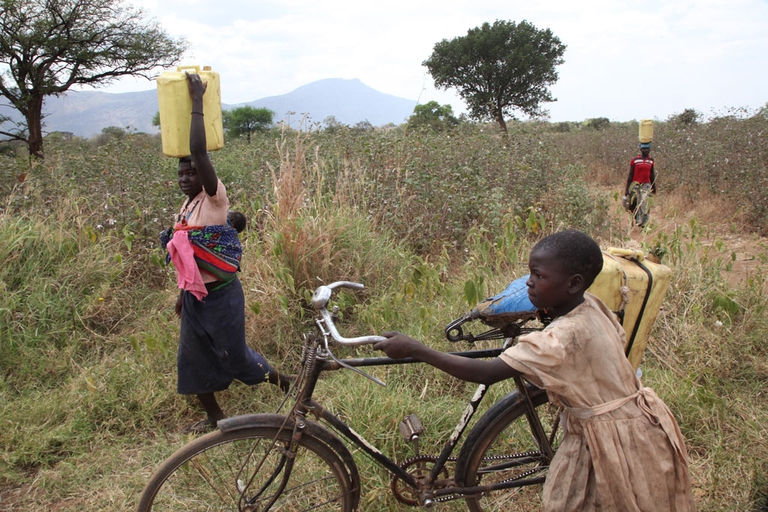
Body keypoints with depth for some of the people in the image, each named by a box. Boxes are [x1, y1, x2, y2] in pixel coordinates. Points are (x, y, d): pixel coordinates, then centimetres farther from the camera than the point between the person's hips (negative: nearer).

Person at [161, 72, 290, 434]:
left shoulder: (214, 198, -14)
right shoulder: (186, 208, 8)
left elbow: (199, 150, -28)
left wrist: (197, 103, -26)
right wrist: (183, 294, 21)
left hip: (222, 295, -8)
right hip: (195, 297, 8)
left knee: (234, 356, 4)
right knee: (193, 358, 13)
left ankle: (280, 381, 30)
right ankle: (214, 416, 31)